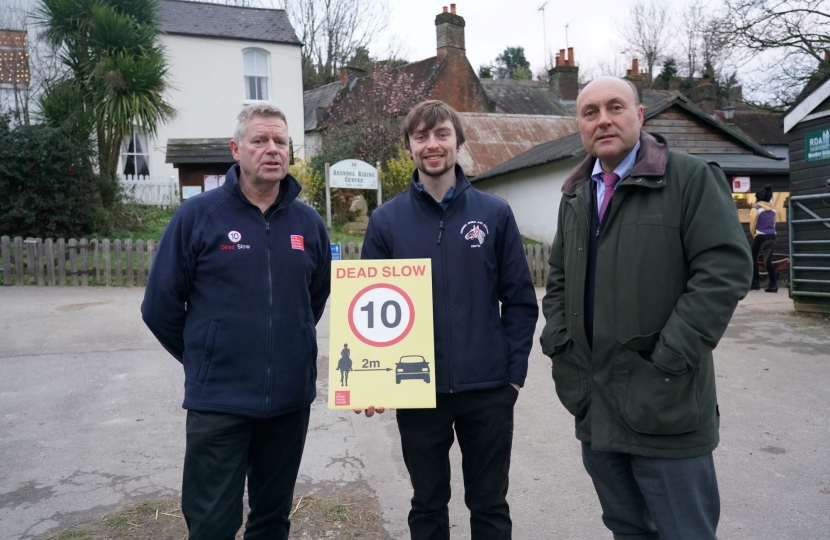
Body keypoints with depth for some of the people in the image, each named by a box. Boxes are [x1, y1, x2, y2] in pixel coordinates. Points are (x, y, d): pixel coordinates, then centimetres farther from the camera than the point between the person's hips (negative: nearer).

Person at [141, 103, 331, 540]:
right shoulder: (197, 215, -8)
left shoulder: (307, 221, 3)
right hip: (218, 401, -3)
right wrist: (203, 359, 5)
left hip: (291, 399, 4)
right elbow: (160, 306, -2)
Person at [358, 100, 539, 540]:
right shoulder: (386, 220, 1)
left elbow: (520, 300, 2)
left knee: (490, 504, 16)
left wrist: (515, 371, -3)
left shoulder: (495, 214, 0)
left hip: (489, 390, 0)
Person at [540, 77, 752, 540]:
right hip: (596, 403, 6)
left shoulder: (692, 178, -6)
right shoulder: (576, 196, 14)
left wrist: (669, 358, -18)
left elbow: (726, 269, -14)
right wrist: (560, 343, 6)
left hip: (664, 404, -5)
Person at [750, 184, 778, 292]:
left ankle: (756, 283, 10)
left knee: (753, 260, 10)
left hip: (760, 237, -5)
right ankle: (773, 285, -7)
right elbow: (773, 224, 17)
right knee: (768, 261, 4)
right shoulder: (773, 209, 13)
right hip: (772, 237, 5)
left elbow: (752, 227, -8)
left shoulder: (755, 209, -6)